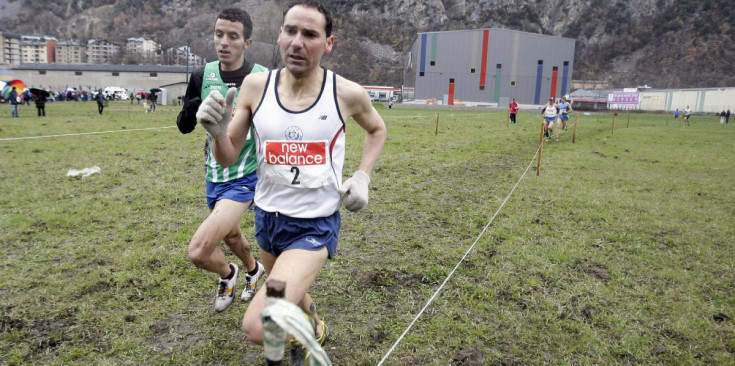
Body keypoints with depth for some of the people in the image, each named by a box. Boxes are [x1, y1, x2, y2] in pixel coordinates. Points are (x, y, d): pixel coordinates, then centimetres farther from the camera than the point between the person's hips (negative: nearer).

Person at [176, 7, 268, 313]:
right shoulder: (202, 76, -4)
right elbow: (184, 126, 4)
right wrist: (193, 109, -17)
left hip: (244, 178, -6)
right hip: (214, 175, 6)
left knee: (198, 252, -17)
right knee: (231, 235, 27)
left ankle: (228, 274, 18)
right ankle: (254, 270, 59)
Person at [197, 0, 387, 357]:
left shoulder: (347, 93, -12)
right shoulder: (256, 85, -7)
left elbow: (377, 129, 10)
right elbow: (228, 158, -2)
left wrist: (362, 176, -4)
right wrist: (217, 133, -24)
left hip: (316, 224, -4)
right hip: (267, 217, 4)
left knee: (259, 326, -20)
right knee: (290, 300, 28)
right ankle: (314, 324, 63)